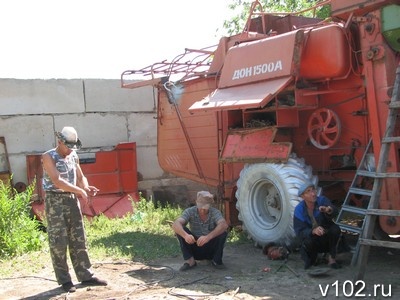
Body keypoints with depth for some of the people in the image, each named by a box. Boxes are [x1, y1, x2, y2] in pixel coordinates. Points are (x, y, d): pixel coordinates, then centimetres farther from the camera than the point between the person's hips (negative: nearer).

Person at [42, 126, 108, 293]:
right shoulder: (48, 157, -11)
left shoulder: (73, 157, 9)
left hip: (72, 200, 6)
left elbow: (80, 177, 15)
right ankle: (64, 280, 9)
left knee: (78, 240, 9)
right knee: (58, 242, 0)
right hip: (55, 201, -6)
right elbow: (57, 181, -21)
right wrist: (80, 191, -22)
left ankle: (86, 276, 17)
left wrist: (86, 187, -7)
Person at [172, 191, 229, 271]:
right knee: (180, 229, -22)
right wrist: (185, 235, -53)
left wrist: (208, 237, -53)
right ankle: (190, 260, -14)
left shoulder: (215, 212, -16)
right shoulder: (190, 212, -14)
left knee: (223, 231, -27)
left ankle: (217, 260, -7)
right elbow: (175, 224, -31)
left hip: (211, 249, 0)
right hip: (195, 249, 1)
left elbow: (224, 225, -37)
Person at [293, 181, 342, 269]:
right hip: (311, 237, -1)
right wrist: (314, 231, -44)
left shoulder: (322, 200, -16)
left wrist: (328, 210, -61)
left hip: (327, 238, 1)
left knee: (335, 229, -29)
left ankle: (332, 258, -9)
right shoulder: (299, 209, -16)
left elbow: (334, 211, -36)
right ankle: (311, 257, 2)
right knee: (308, 242, -35)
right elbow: (300, 232, -24)